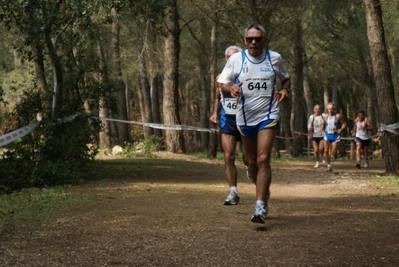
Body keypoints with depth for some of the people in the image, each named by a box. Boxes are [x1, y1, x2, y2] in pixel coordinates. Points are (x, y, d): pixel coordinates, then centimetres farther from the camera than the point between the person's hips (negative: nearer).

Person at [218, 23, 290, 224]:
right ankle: (264, 192, 39)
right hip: (245, 117, 2)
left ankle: (260, 207, -18)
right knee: (252, 162, 12)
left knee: (263, 160, -16)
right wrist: (231, 88, -18)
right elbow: (223, 83, 5)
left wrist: (285, 90, -6)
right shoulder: (236, 59, -1)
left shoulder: (275, 58, 0)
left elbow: (285, 78, 16)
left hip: (268, 116, -2)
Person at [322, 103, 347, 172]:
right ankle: (329, 165, 3)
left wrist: (341, 129, -14)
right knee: (326, 151, -7)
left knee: (333, 153, -7)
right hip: (327, 135, 3)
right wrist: (322, 130, 6)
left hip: (335, 135, -3)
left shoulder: (338, 116, -5)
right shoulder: (325, 116, 4)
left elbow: (344, 123, 1)